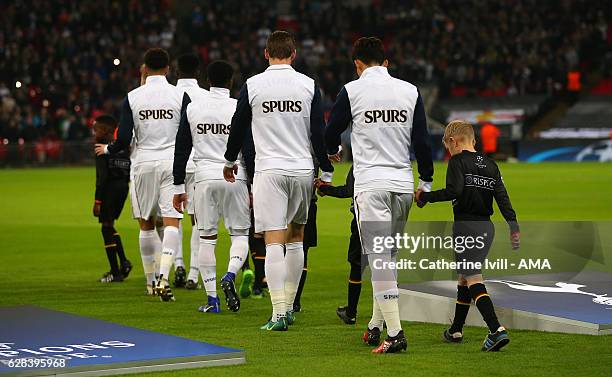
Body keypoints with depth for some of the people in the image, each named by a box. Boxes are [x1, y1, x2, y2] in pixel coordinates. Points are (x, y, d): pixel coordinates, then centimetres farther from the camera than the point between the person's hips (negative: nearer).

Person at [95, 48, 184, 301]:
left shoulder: (132, 97, -1)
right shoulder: (180, 95, -2)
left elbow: (124, 139, -3)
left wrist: (107, 150, 17)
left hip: (144, 163, 1)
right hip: (172, 162, -1)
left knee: (146, 223, 13)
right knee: (171, 221, -4)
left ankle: (151, 282, 20)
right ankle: (163, 278, -20)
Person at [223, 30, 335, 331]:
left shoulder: (252, 86, -2)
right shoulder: (309, 86, 1)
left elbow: (238, 128, 8)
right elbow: (319, 133, 1)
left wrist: (230, 162, 26)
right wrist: (326, 171, 11)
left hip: (269, 171, -2)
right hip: (302, 170, 2)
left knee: (274, 242, -5)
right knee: (295, 238, 17)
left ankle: (278, 314, -12)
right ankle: (288, 306, 22)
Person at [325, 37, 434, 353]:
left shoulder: (352, 91, -3)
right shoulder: (410, 91, 5)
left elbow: (330, 134, 7)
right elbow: (422, 141, 6)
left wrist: (333, 151, 31)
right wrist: (426, 181, 17)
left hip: (371, 184, -4)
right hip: (403, 183, 4)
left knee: (379, 259, -6)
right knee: (389, 256, 16)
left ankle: (395, 333, -14)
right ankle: (376, 325, 24)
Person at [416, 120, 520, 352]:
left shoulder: (458, 161, -5)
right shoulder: (490, 165, 15)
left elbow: (454, 191, -20)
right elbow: (502, 196, 7)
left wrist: (425, 197, -10)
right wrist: (513, 226, 3)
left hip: (466, 225, -7)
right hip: (487, 226, 7)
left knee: (473, 279, -10)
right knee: (464, 276, 20)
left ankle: (496, 330, -26)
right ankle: (456, 331, 29)